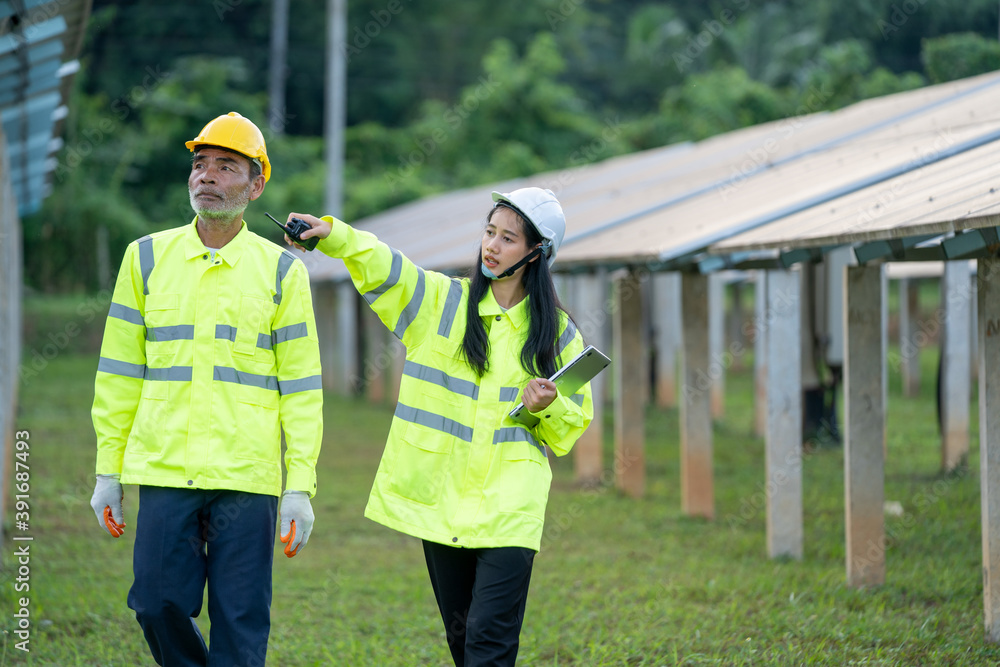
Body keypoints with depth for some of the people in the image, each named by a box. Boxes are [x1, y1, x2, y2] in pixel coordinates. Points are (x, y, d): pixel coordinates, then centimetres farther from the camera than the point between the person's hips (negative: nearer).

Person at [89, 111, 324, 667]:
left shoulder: (281, 271, 4)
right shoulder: (147, 258, 8)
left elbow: (301, 387, 3)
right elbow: (119, 372, 10)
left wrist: (301, 487, -4)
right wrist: (107, 471, 7)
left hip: (246, 476, -1)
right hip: (163, 472, 1)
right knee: (158, 604, -2)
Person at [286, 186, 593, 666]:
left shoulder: (557, 333, 5)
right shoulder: (440, 301, 5)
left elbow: (572, 426, 11)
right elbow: (379, 265, -11)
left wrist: (546, 408, -11)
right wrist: (332, 234, -29)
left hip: (509, 511, -2)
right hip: (442, 500, 2)